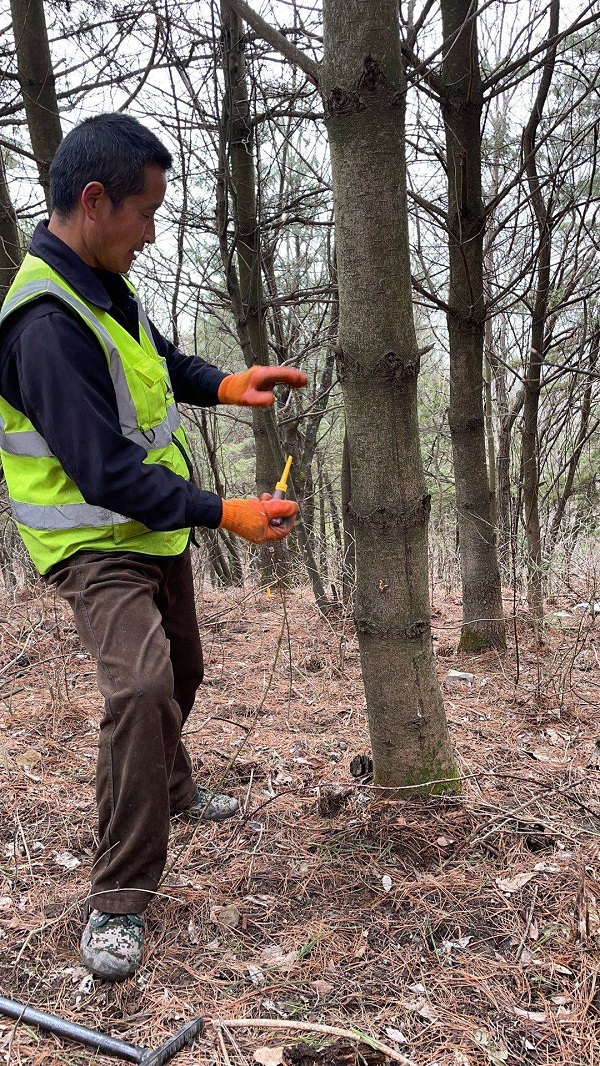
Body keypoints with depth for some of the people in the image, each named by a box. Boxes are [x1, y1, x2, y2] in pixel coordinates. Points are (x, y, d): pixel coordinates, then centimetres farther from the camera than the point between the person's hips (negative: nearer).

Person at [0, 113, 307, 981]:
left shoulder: (106, 285, 0)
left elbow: (160, 357, 19)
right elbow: (107, 476, -30)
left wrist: (226, 384, 1)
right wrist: (228, 514, -25)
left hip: (155, 527, 9)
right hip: (96, 543, -9)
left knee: (179, 674, 22)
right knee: (141, 688, -24)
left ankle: (172, 788, 50)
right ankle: (119, 901, -8)